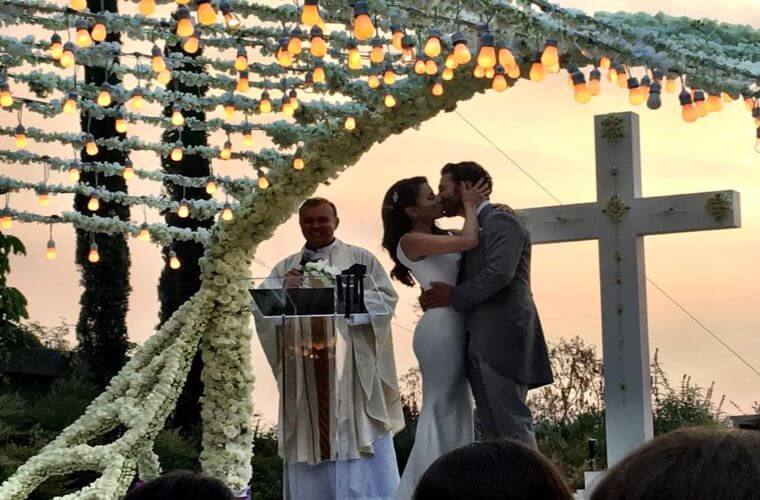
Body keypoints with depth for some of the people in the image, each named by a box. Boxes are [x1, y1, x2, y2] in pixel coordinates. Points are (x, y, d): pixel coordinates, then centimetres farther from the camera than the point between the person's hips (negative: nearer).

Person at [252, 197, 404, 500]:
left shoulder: (360, 259, 9)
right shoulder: (285, 268, 16)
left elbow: (387, 299, -1)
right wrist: (283, 291, -15)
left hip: (350, 367, -2)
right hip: (303, 371, 2)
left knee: (358, 446, -4)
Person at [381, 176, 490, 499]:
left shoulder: (440, 237, 17)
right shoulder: (411, 241, -10)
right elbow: (469, 241, -19)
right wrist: (470, 205, -3)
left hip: (453, 327, 9)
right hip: (440, 327, -9)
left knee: (453, 410, 11)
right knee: (440, 409, -7)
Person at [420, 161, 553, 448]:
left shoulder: (501, 222, -5)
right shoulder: (472, 230, 24)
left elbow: (499, 273, -19)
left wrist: (454, 296, -11)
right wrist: (438, 296, 2)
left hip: (503, 339, -9)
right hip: (479, 344, 9)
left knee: (512, 425, -11)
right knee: (490, 427, 7)